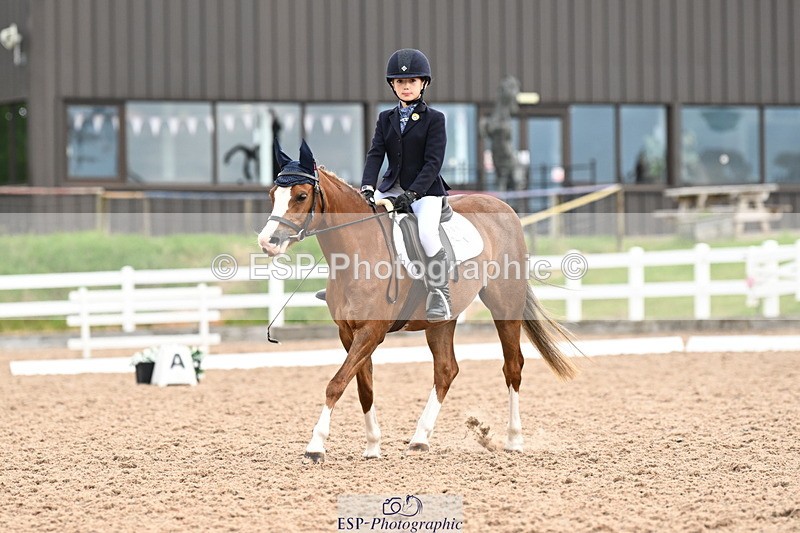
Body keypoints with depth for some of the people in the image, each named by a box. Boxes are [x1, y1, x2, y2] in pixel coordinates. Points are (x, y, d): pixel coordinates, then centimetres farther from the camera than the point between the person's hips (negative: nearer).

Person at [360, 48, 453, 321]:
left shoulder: (434, 119, -4)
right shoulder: (386, 119, 10)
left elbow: (433, 162, -12)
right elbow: (375, 154, 0)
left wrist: (412, 194, -23)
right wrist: (367, 188, -18)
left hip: (425, 189, -5)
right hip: (391, 187, 5)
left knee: (427, 233, -30)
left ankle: (440, 297, -19)